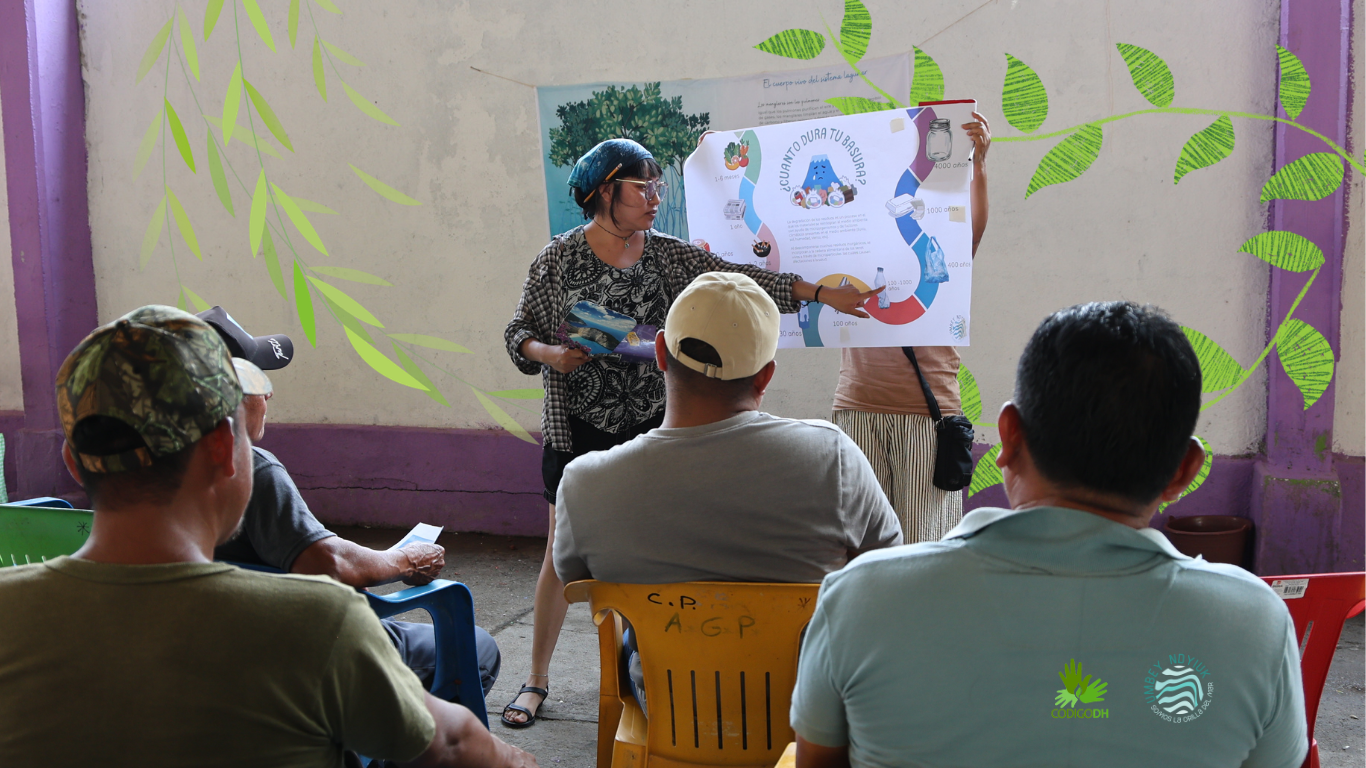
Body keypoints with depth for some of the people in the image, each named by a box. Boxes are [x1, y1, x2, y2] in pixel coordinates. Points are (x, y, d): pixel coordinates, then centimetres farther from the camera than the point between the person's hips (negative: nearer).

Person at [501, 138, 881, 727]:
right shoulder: (559, 259, -3)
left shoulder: (667, 254, 2)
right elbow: (519, 332, 1)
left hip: (648, 427, 2)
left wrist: (822, 293, -9)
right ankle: (536, 681, 18)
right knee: (562, 554, 3)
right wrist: (549, 354, -21)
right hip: (577, 429, -2)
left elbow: (738, 279, -3)